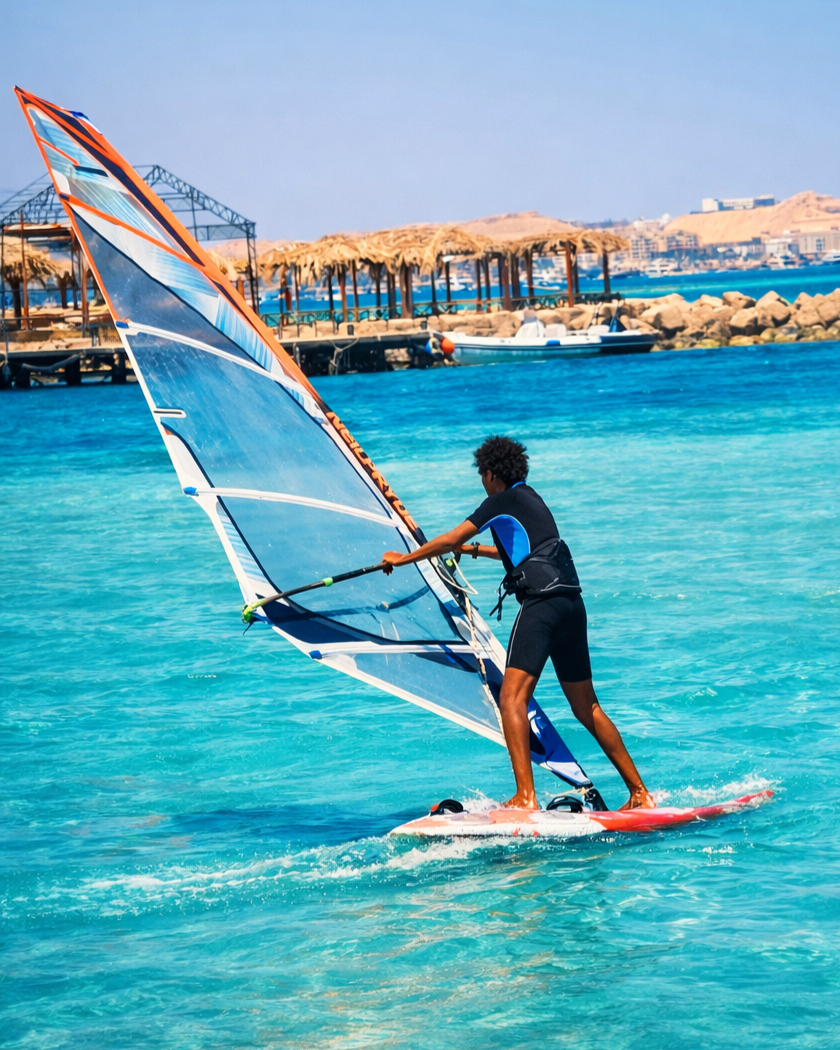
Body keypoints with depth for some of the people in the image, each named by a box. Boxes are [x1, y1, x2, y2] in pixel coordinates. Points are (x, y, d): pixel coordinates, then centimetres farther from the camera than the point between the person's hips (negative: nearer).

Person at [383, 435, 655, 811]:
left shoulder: (503, 501, 0)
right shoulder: (531, 499, 25)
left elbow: (449, 540, 0)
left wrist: (402, 559, 13)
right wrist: (475, 550, 57)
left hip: (542, 601, -9)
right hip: (572, 603, 9)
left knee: (512, 697, -17)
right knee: (586, 707, 15)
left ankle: (526, 796, -32)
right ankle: (640, 793, 16)